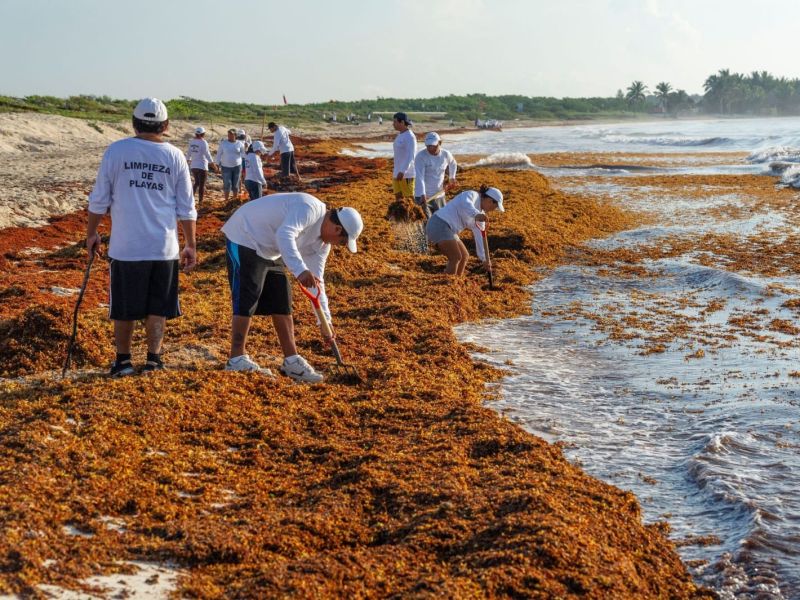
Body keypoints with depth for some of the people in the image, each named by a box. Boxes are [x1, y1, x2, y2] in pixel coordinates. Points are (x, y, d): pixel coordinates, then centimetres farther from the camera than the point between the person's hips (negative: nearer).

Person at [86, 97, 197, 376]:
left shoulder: (116, 151, -4)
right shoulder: (175, 156, 0)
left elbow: (99, 199, 0)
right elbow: (186, 208, 2)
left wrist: (91, 233, 13)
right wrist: (190, 245, 11)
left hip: (126, 247, -1)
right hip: (164, 246, 1)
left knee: (125, 307, 11)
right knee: (157, 307, 11)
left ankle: (123, 360, 17)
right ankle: (153, 359, 12)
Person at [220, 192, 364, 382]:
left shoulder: (322, 243, 4)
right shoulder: (310, 209, -24)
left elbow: (316, 281, 9)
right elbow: (285, 235, -39)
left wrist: (325, 321, 6)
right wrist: (301, 270, -48)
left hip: (268, 251, 10)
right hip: (245, 238, -10)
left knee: (282, 301, 7)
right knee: (246, 301, -11)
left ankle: (291, 360, 11)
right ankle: (237, 360, -5)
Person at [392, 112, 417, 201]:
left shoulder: (409, 137, -16)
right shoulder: (400, 135, 12)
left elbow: (410, 156, -23)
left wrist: (403, 171, -30)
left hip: (407, 173, -9)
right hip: (398, 172, 9)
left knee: (410, 198, -5)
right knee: (398, 197, 10)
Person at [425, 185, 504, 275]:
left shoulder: (480, 214, 16)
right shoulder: (472, 195, -10)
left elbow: (479, 236, 18)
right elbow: (465, 204, -35)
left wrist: (483, 258, 15)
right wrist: (476, 215, -54)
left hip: (447, 230, 10)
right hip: (439, 225, -10)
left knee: (464, 257, 15)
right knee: (456, 257, -18)